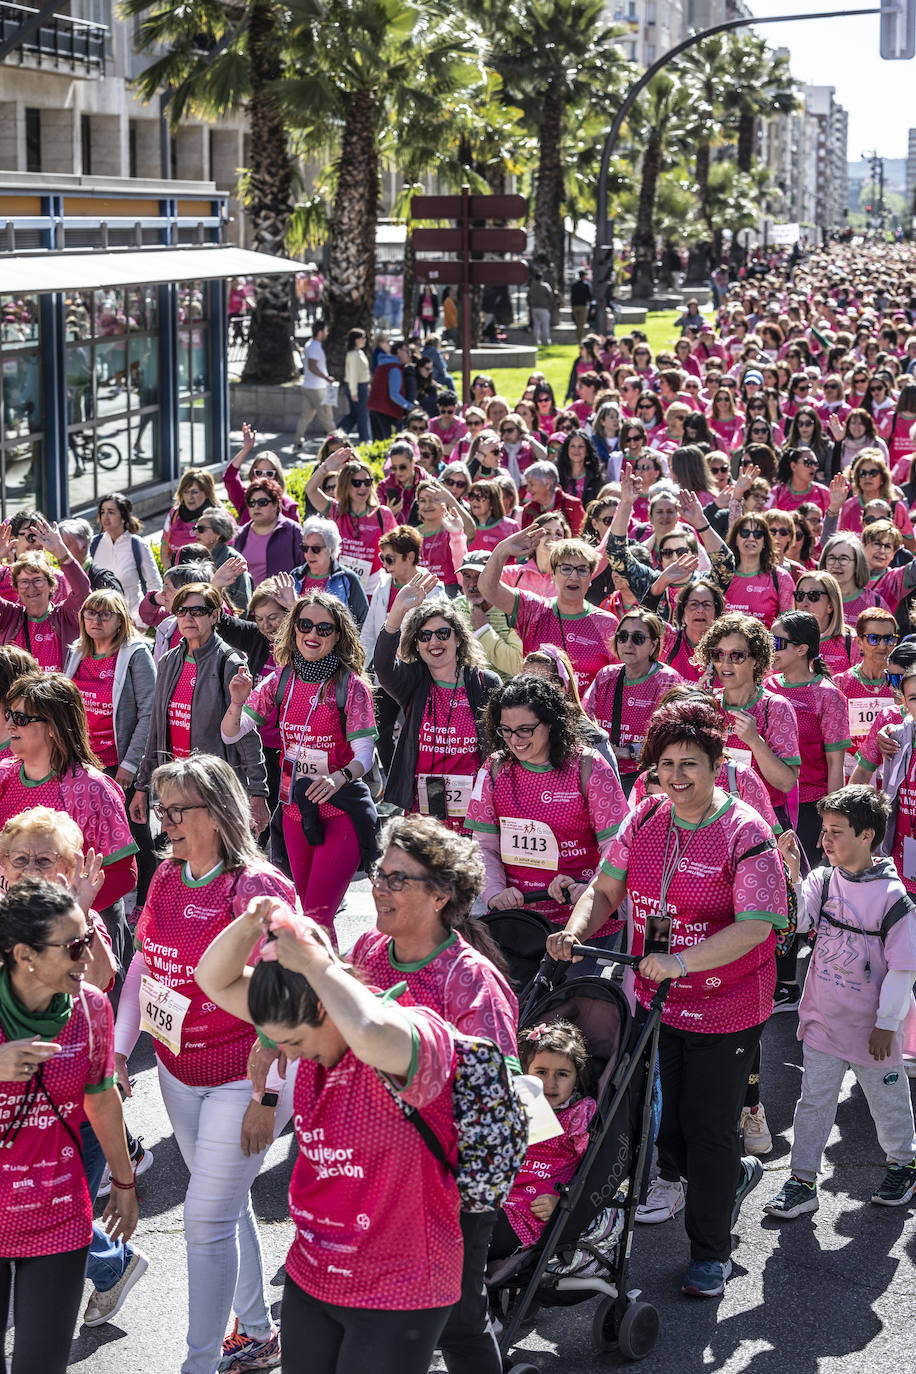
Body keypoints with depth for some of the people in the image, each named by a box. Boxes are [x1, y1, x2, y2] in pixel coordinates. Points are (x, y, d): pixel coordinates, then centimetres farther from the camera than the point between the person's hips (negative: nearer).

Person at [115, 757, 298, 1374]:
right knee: (227, 1206, 19)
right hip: (178, 1073, 7)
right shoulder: (166, 878, 2)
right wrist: (118, 1051, 4)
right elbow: (141, 967, 11)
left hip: (242, 1078, -7)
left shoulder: (258, 889, -20)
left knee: (208, 1217, -5)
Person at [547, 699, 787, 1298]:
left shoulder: (746, 832, -16)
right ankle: (734, 1174, 46)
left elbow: (755, 924, -24)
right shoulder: (646, 820, 2)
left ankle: (712, 1251, 23)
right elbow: (606, 889, 5)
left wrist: (683, 961, -35)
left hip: (725, 1011, -6)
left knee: (708, 1130, 4)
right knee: (660, 1118, 16)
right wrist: (575, 931, -16)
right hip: (654, 1001, 6)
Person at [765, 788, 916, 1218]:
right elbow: (798, 921, -14)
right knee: (814, 1098, 7)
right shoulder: (822, 880, -2)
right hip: (823, 1018, 4)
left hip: (871, 1027, -4)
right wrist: (791, 874, -24)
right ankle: (802, 1180, 15)